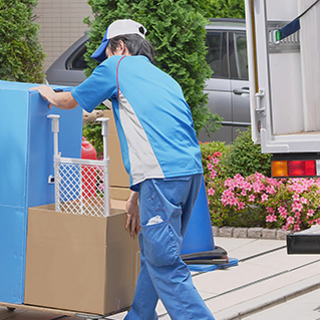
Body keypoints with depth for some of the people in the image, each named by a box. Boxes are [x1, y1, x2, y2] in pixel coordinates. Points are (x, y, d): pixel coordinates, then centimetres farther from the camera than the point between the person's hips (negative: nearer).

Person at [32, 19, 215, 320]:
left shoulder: (117, 66, 8)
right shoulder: (164, 78, 29)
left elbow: (69, 101, 21)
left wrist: (47, 93, 44)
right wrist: (137, 194, 33)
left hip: (163, 176, -8)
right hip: (191, 170, 8)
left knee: (165, 264, -8)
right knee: (152, 255, 19)